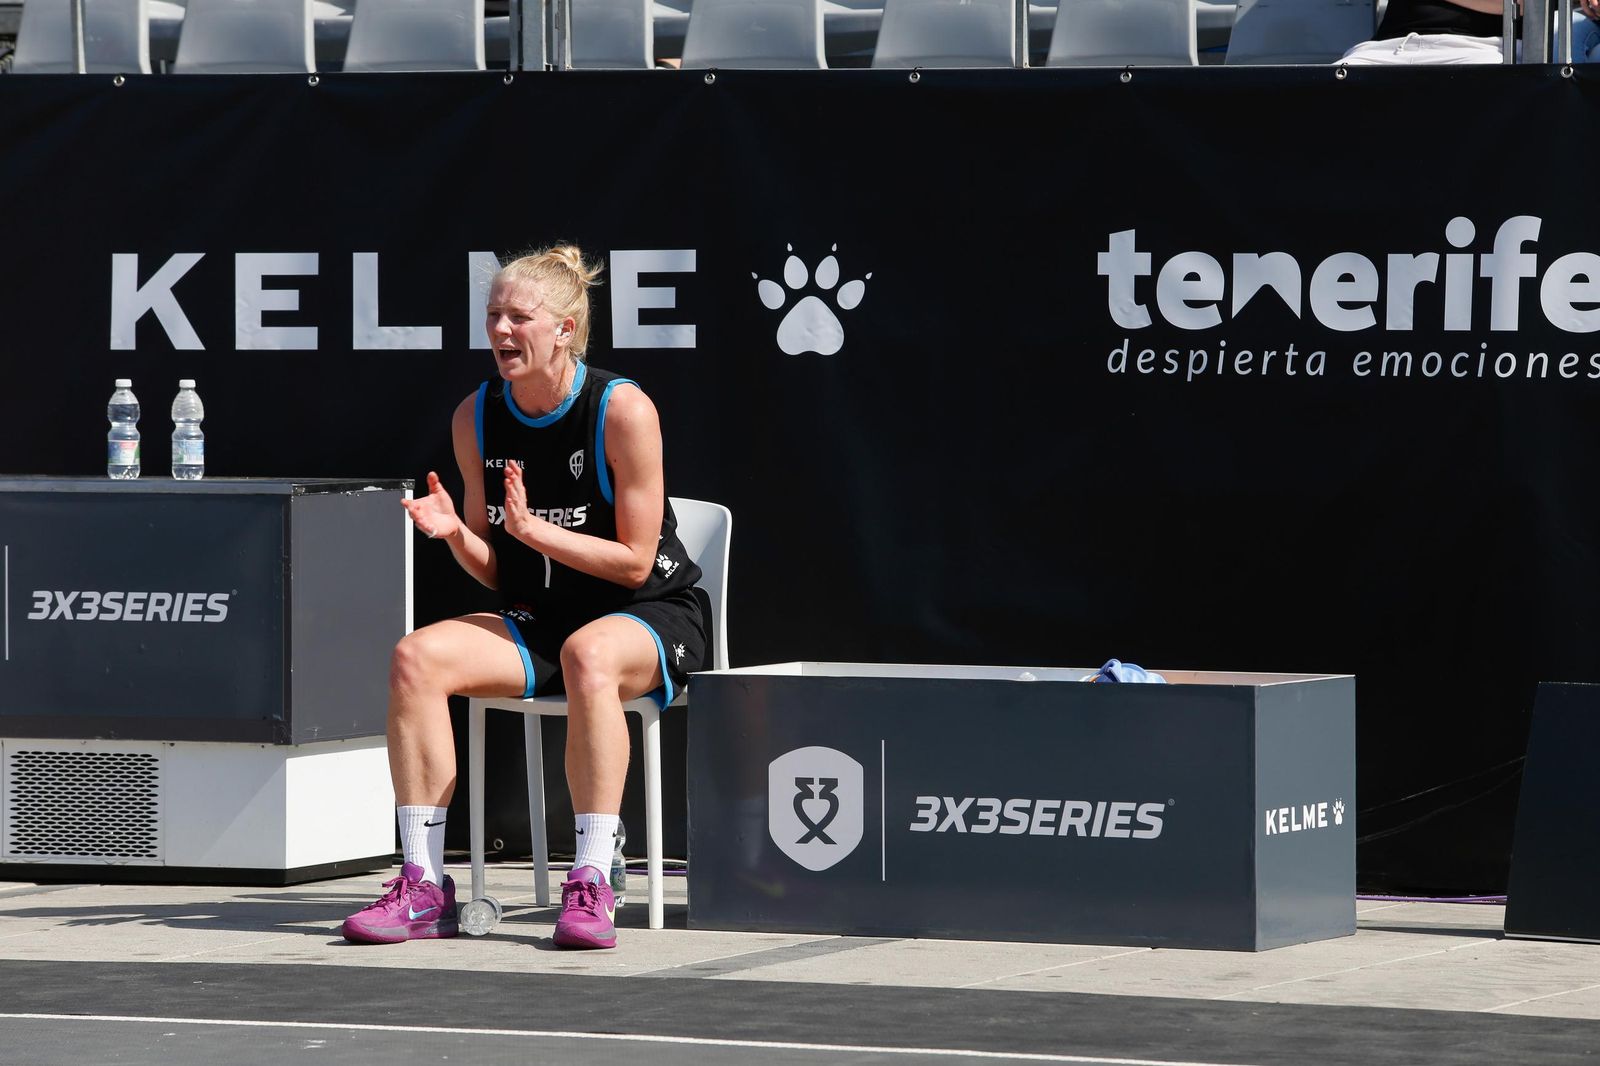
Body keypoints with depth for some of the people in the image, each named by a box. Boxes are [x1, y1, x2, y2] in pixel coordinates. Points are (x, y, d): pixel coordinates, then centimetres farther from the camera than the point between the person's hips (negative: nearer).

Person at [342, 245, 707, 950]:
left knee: (588, 656, -40)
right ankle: (423, 885, -21)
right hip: (538, 622, 5)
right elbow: (494, 570, 8)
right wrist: (455, 532, -13)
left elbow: (635, 561, -12)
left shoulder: (623, 410, -14)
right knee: (417, 658, -21)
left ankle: (591, 885, -38)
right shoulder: (476, 418, 2)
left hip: (650, 616, -5)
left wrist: (533, 529, -21)